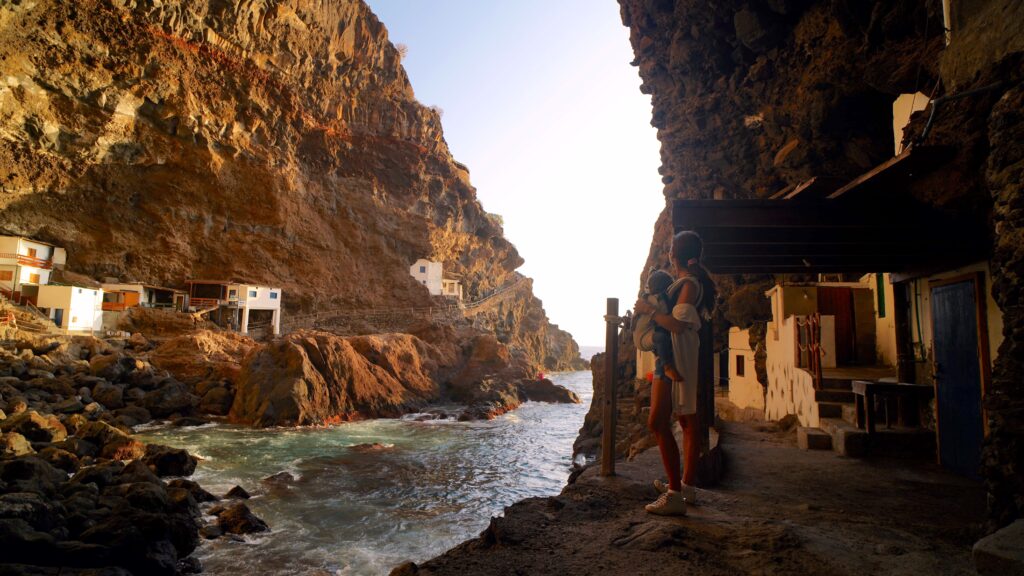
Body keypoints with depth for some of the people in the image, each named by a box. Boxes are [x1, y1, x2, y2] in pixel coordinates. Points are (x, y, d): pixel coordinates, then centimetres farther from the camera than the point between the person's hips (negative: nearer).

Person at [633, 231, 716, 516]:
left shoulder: (688, 283, -15)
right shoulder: (695, 282, 15)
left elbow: (678, 324, -25)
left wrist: (649, 310, -13)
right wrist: (649, 310, 15)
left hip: (675, 358, -11)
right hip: (683, 359, 11)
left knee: (658, 422, -13)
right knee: (688, 421, 15)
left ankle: (675, 495, -11)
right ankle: (687, 486, 28)